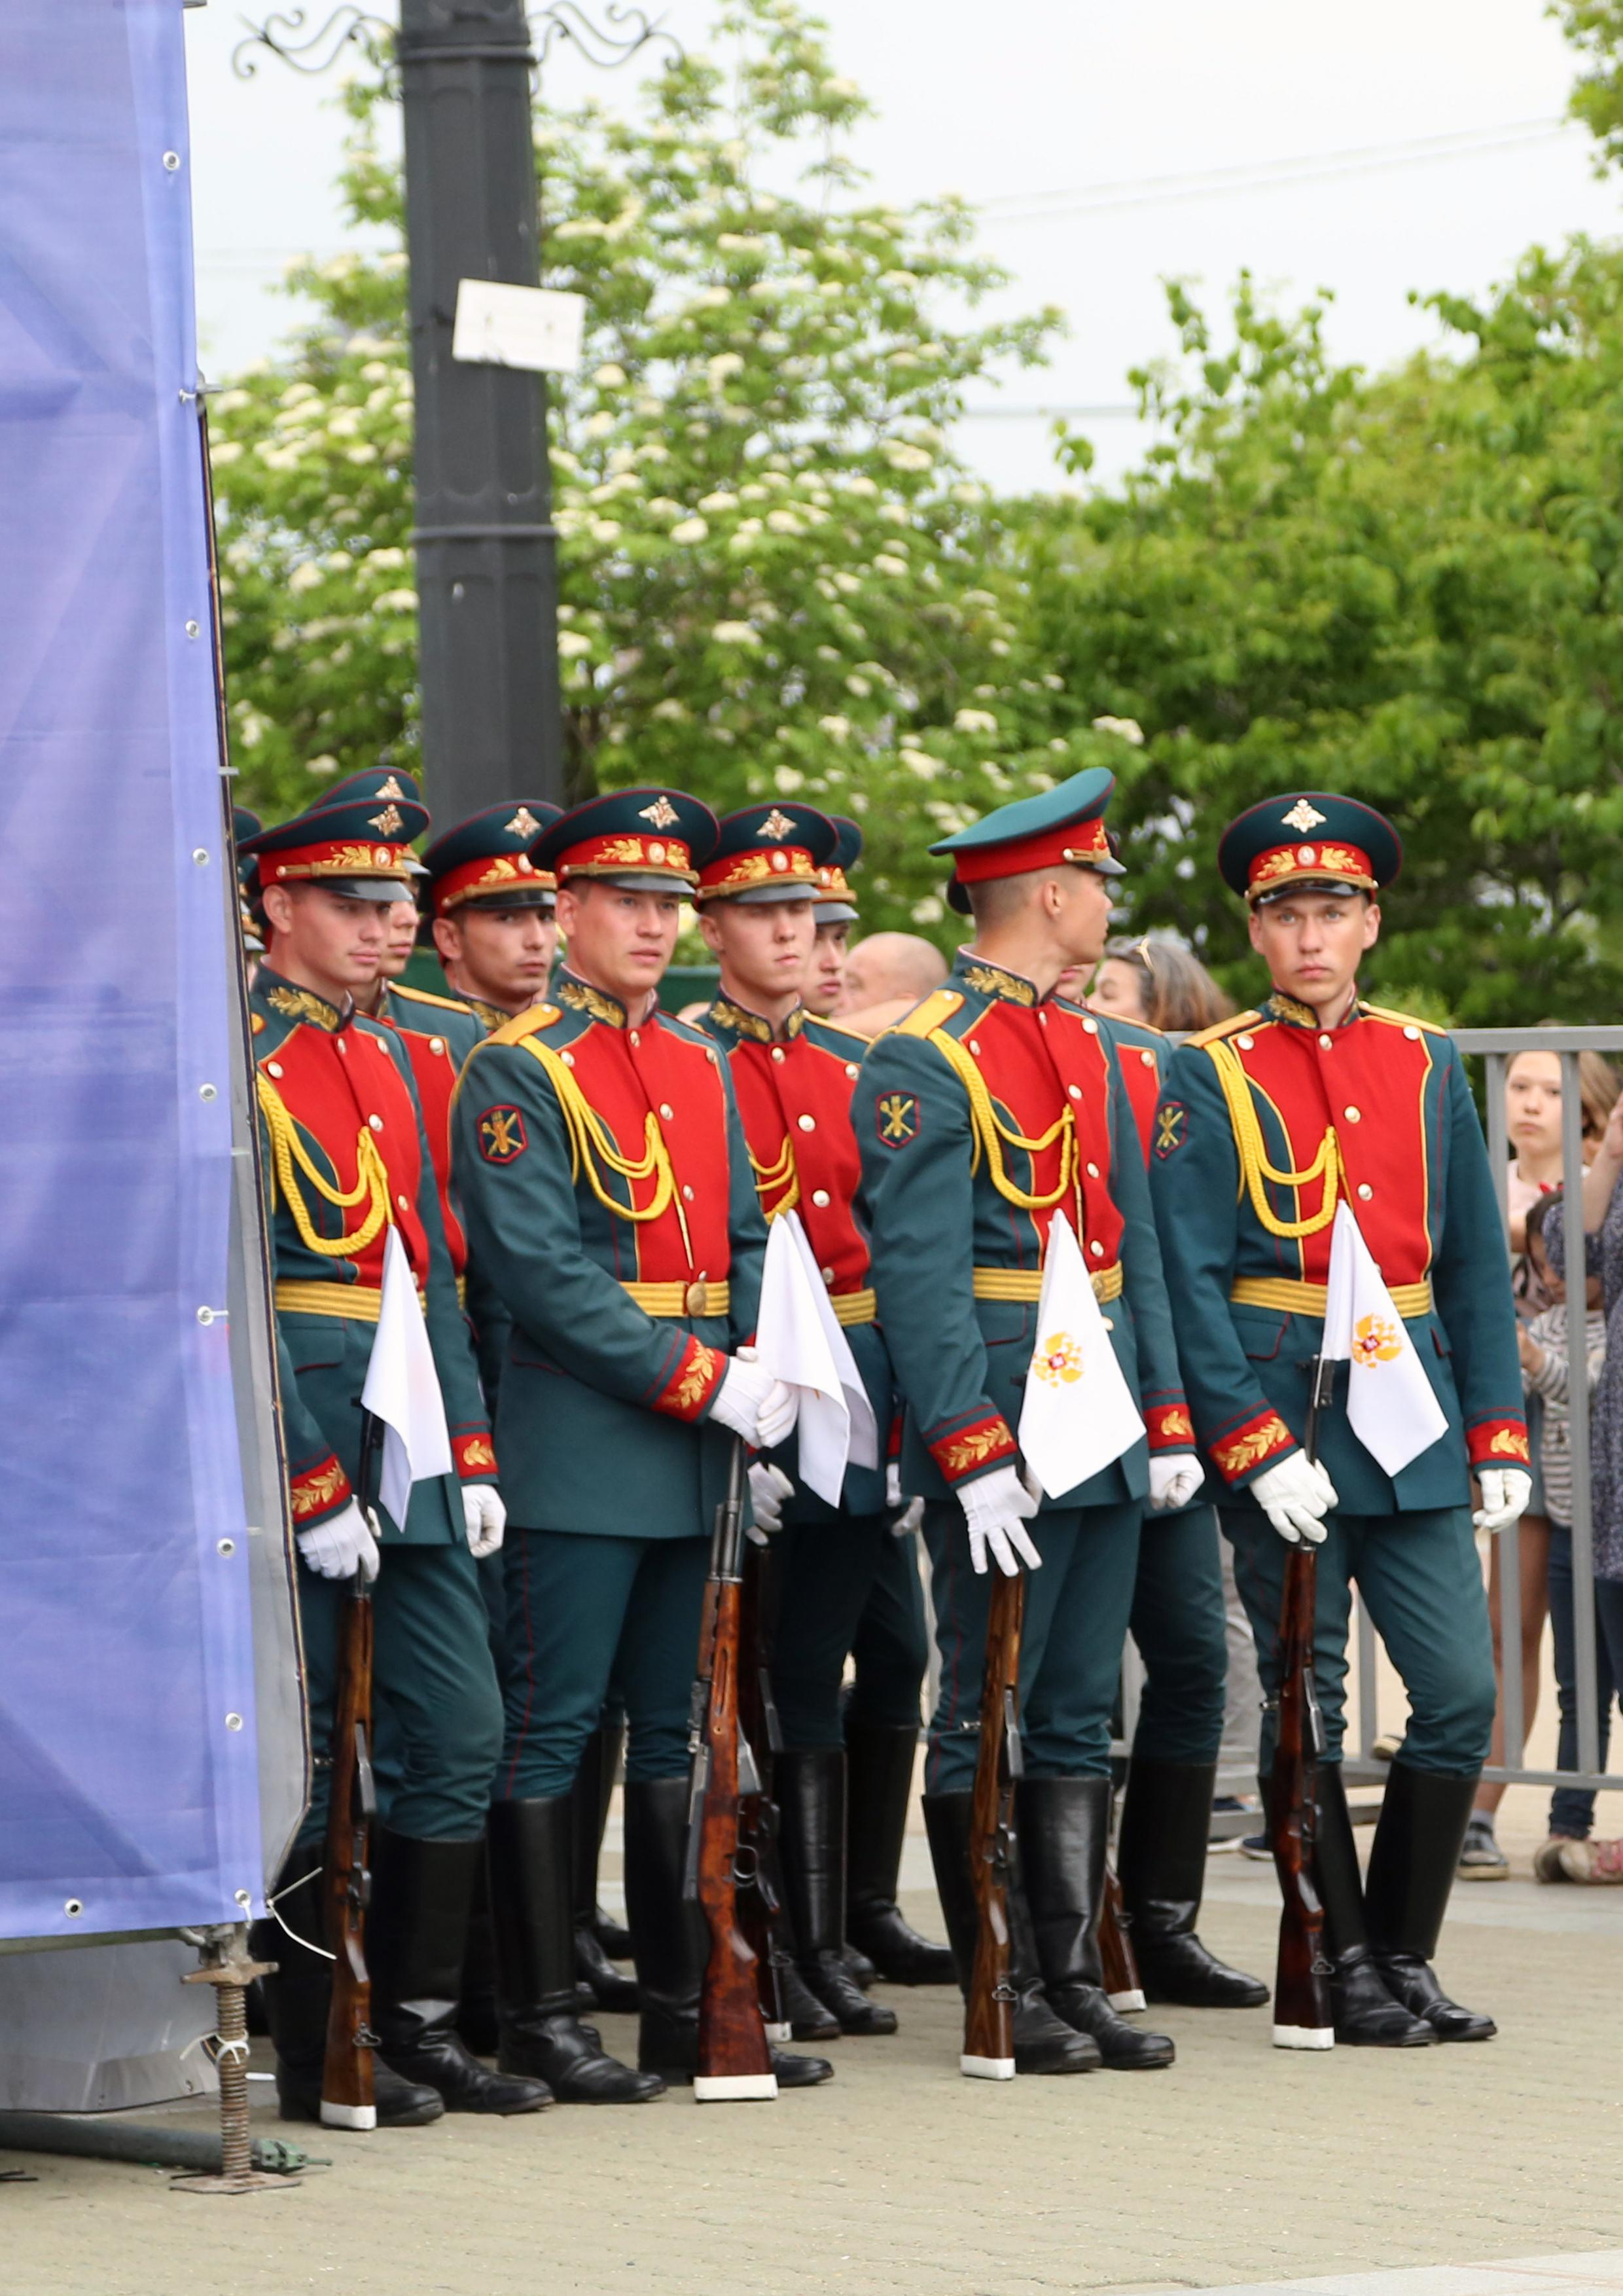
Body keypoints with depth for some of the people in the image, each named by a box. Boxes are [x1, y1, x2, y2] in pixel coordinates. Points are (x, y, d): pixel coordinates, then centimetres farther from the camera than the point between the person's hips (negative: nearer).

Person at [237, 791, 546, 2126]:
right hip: (300, 1436, -8)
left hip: (411, 1449, 8)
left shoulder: (389, 1061, 15)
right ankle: (314, 2056, 6)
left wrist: (471, 1454, 9)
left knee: (463, 1733, 5)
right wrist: (312, 1487, -18)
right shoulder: (238, 1061, -10)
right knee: (304, 1762, -1)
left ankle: (422, 2026, 13)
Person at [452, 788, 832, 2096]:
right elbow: (541, 1272, -15)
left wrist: (757, 1370, -2)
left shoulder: (702, 1069, 15)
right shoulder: (522, 1070, -8)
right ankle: (542, 2019, -1)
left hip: (698, 1453, 7)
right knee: (550, 1735, -4)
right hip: (580, 1453, -7)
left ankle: (687, 2010, 15)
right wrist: (701, 1385, -17)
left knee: (678, 1732, 10)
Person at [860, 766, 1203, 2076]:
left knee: (1079, 1720, 10)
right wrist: (974, 1456, -21)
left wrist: (1168, 1420, 10)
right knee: (984, 1721, -1)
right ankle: (1001, 1999, 4)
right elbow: (920, 1278, -16)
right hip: (1000, 1439, -8)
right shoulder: (925, 1064, -11)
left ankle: (1075, 1982, 13)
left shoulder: (1092, 1054, 15)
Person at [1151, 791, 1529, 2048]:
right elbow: (1190, 1281, -8)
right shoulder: (1211, 1077, -2)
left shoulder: (1429, 1064, 11)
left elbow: (1477, 1268, 12)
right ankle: (1344, 1970, 11)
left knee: (1462, 1692, -1)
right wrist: (1256, 1448, -15)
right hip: (1280, 1420, -4)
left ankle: (1406, 1953, 11)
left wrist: (1498, 1429, 4)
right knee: (1308, 1709, 2)